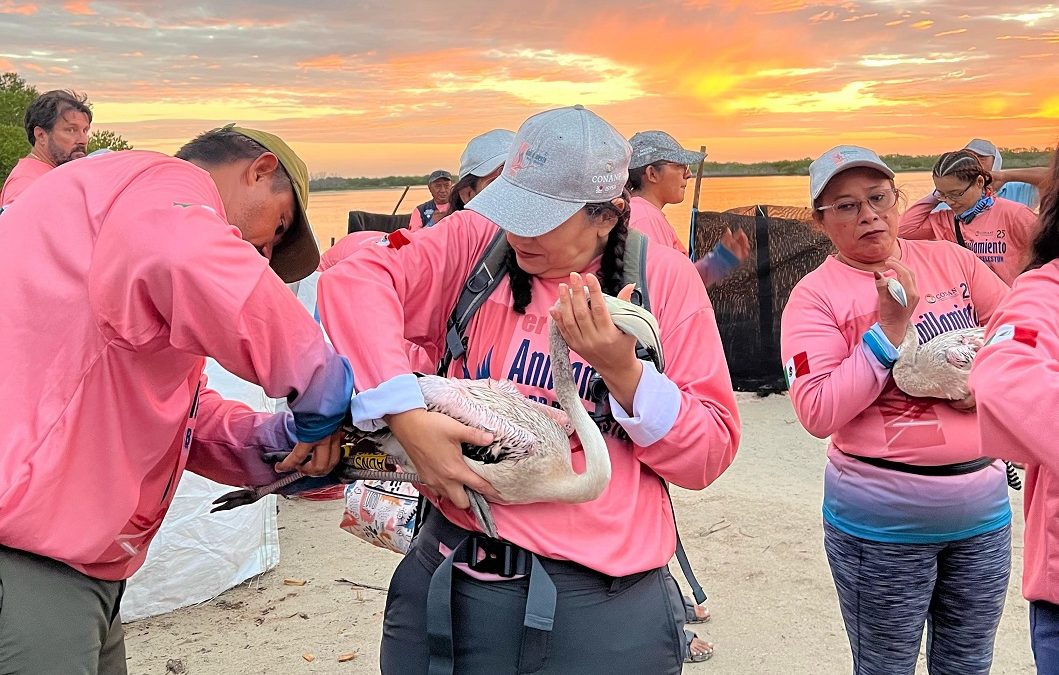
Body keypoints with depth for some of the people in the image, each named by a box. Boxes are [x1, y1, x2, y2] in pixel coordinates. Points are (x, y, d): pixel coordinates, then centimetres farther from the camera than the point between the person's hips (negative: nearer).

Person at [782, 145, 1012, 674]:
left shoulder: (950, 260, 3)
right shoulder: (815, 294, -10)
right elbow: (818, 414, -19)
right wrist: (890, 327, -22)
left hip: (983, 505, 4)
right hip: (884, 523, -4)